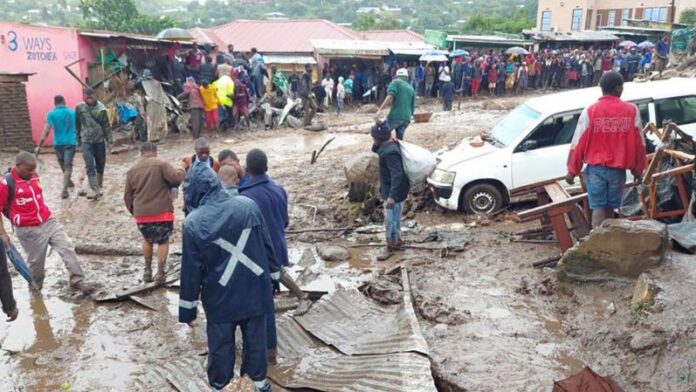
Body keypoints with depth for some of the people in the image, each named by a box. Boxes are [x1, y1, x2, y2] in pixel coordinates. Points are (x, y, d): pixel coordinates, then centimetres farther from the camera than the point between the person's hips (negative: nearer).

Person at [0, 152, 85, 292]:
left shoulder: (34, 176, 7)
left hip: (48, 222, 6)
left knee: (67, 248, -2)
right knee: (36, 262, 7)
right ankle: (35, 289, 29)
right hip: (28, 230, -6)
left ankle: (77, 281, 2)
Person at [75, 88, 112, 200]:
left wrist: (109, 139, -7)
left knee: (100, 165, 11)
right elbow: (77, 125, 6)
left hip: (100, 141, 1)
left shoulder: (101, 108, -6)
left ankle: (99, 188, 26)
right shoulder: (79, 108, -3)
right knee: (90, 166, -11)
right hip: (86, 141, -1)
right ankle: (94, 190, -13)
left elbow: (106, 125, -3)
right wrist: (78, 140, 9)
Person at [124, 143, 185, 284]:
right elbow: (176, 178, -15)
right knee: (163, 241, 15)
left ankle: (147, 271, 27)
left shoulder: (132, 170, 9)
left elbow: (127, 196, 12)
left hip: (141, 214, 4)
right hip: (162, 212, -4)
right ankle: (160, 274, 11)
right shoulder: (161, 164, -7)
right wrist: (182, 170, 7)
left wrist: (133, 211, 27)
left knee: (147, 240, 27)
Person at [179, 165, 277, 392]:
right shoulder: (247, 205, -9)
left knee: (221, 344, 16)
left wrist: (188, 309, 2)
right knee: (256, 338, 18)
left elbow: (191, 271, -9)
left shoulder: (193, 222, -14)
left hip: (220, 296, -2)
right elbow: (267, 246, -1)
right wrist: (273, 277, 12)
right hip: (255, 288, 2)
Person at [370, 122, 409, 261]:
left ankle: (390, 247, 14)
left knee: (390, 220, 2)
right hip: (389, 190, 10)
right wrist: (377, 144, -4)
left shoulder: (390, 152, -28)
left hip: (393, 192, -10)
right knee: (394, 218, 21)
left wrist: (392, 196, -36)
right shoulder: (388, 146, 2)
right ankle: (397, 241, 35)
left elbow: (397, 175, -33)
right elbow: (374, 149, 21)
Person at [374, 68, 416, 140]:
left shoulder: (396, 82, 5)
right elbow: (413, 106, 21)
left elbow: (390, 97, -14)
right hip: (406, 118, 6)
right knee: (399, 139, 16)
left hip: (395, 116, -6)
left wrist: (380, 110, -22)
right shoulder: (411, 88, 21)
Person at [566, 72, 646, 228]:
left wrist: (572, 171, 3)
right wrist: (638, 170, 15)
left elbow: (578, 143, -6)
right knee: (609, 207, 16)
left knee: (598, 208, 1)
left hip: (596, 168, -2)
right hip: (619, 169, 2)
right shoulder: (632, 110, -2)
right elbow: (639, 143, 3)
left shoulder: (590, 111, -7)